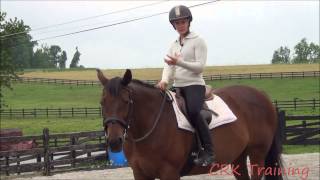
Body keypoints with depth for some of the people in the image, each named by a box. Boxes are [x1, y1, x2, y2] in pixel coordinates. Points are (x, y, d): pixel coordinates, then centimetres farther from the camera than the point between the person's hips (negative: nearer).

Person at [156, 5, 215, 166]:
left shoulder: (198, 41, -1)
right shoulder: (174, 45, 16)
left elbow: (200, 66, -11)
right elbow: (168, 66, 6)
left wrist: (179, 62, -24)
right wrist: (164, 80, -16)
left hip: (194, 85, -8)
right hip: (177, 86, 8)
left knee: (193, 112, -32)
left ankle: (208, 151, -30)